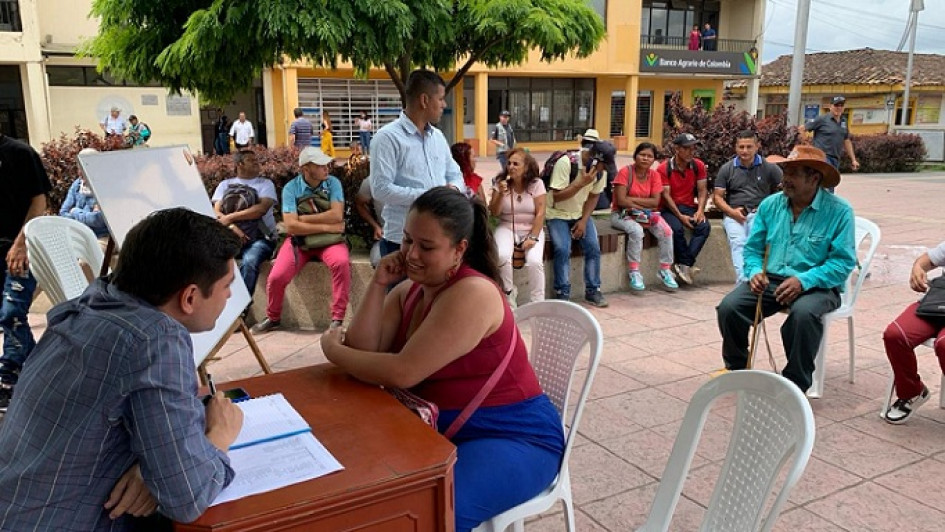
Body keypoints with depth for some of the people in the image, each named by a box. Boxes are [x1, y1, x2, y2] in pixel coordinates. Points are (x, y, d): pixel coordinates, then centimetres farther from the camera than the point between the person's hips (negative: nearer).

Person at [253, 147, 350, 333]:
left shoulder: (333, 183, -5)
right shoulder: (291, 188, -7)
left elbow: (337, 215, -18)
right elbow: (291, 226, -17)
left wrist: (304, 218, -15)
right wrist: (326, 227, -19)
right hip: (299, 240, 1)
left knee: (341, 262, -32)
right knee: (276, 277, -16)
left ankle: (337, 319, -19)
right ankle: (273, 319, 17)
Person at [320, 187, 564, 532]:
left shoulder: (472, 294, -21)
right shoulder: (408, 290, 5)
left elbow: (403, 373, -25)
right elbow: (365, 353, -5)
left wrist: (332, 349, -10)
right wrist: (379, 284, -11)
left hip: (513, 437, -7)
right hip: (443, 430, 8)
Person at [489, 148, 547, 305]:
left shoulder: (536, 183, -5)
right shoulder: (501, 182, -1)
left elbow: (540, 213, -7)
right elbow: (494, 213, -3)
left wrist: (533, 237, -16)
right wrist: (501, 194, -19)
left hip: (531, 229, -1)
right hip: (507, 228, 1)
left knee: (534, 261, -27)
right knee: (502, 256, -30)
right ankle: (508, 293, -3)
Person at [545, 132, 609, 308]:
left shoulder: (601, 168, -7)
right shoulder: (565, 162, -24)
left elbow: (594, 196, 2)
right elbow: (557, 196, -23)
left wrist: (584, 220, -10)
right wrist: (581, 182, -31)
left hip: (581, 214, 4)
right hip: (558, 215, -4)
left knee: (593, 247, -14)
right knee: (563, 249, -23)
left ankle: (592, 291, 1)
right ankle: (562, 294, -10)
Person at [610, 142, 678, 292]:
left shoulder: (654, 175, 3)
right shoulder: (625, 172, -10)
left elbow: (655, 202, -7)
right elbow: (621, 201, -18)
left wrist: (633, 200, -14)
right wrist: (644, 205, -12)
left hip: (647, 214, 5)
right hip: (622, 214, -4)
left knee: (666, 231, -19)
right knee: (636, 230, -35)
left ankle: (665, 271, -6)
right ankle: (634, 273, -23)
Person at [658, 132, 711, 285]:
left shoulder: (698, 166, 4)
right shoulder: (664, 168, -8)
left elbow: (702, 190, 2)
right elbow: (666, 195, -13)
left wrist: (700, 210, -15)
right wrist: (680, 216, -21)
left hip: (690, 207, 4)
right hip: (669, 208, -4)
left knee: (704, 226, -26)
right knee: (677, 228, -34)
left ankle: (685, 265, -28)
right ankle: (686, 265, -17)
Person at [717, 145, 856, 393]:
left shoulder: (838, 210, -7)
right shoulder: (770, 205, 7)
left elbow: (843, 261, -12)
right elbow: (753, 248, 11)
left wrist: (804, 281, -24)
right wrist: (755, 271, -11)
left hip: (817, 286, -4)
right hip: (770, 279, 4)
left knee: (804, 313, -37)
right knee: (729, 307, -20)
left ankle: (796, 385, -14)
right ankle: (737, 369, 8)